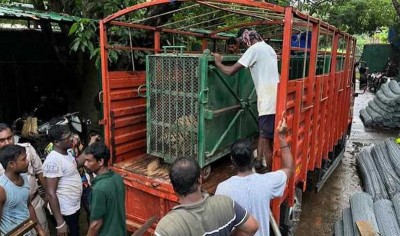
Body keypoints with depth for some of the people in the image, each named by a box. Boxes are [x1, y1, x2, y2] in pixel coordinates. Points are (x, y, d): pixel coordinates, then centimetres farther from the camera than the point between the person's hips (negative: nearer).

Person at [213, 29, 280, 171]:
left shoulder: (254, 49, -9)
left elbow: (231, 71, -13)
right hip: (273, 98, 9)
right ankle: (258, 162, 32)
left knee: (267, 141, -1)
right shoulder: (269, 48, 17)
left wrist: (218, 63, 6)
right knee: (263, 133, 20)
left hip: (268, 101, -9)